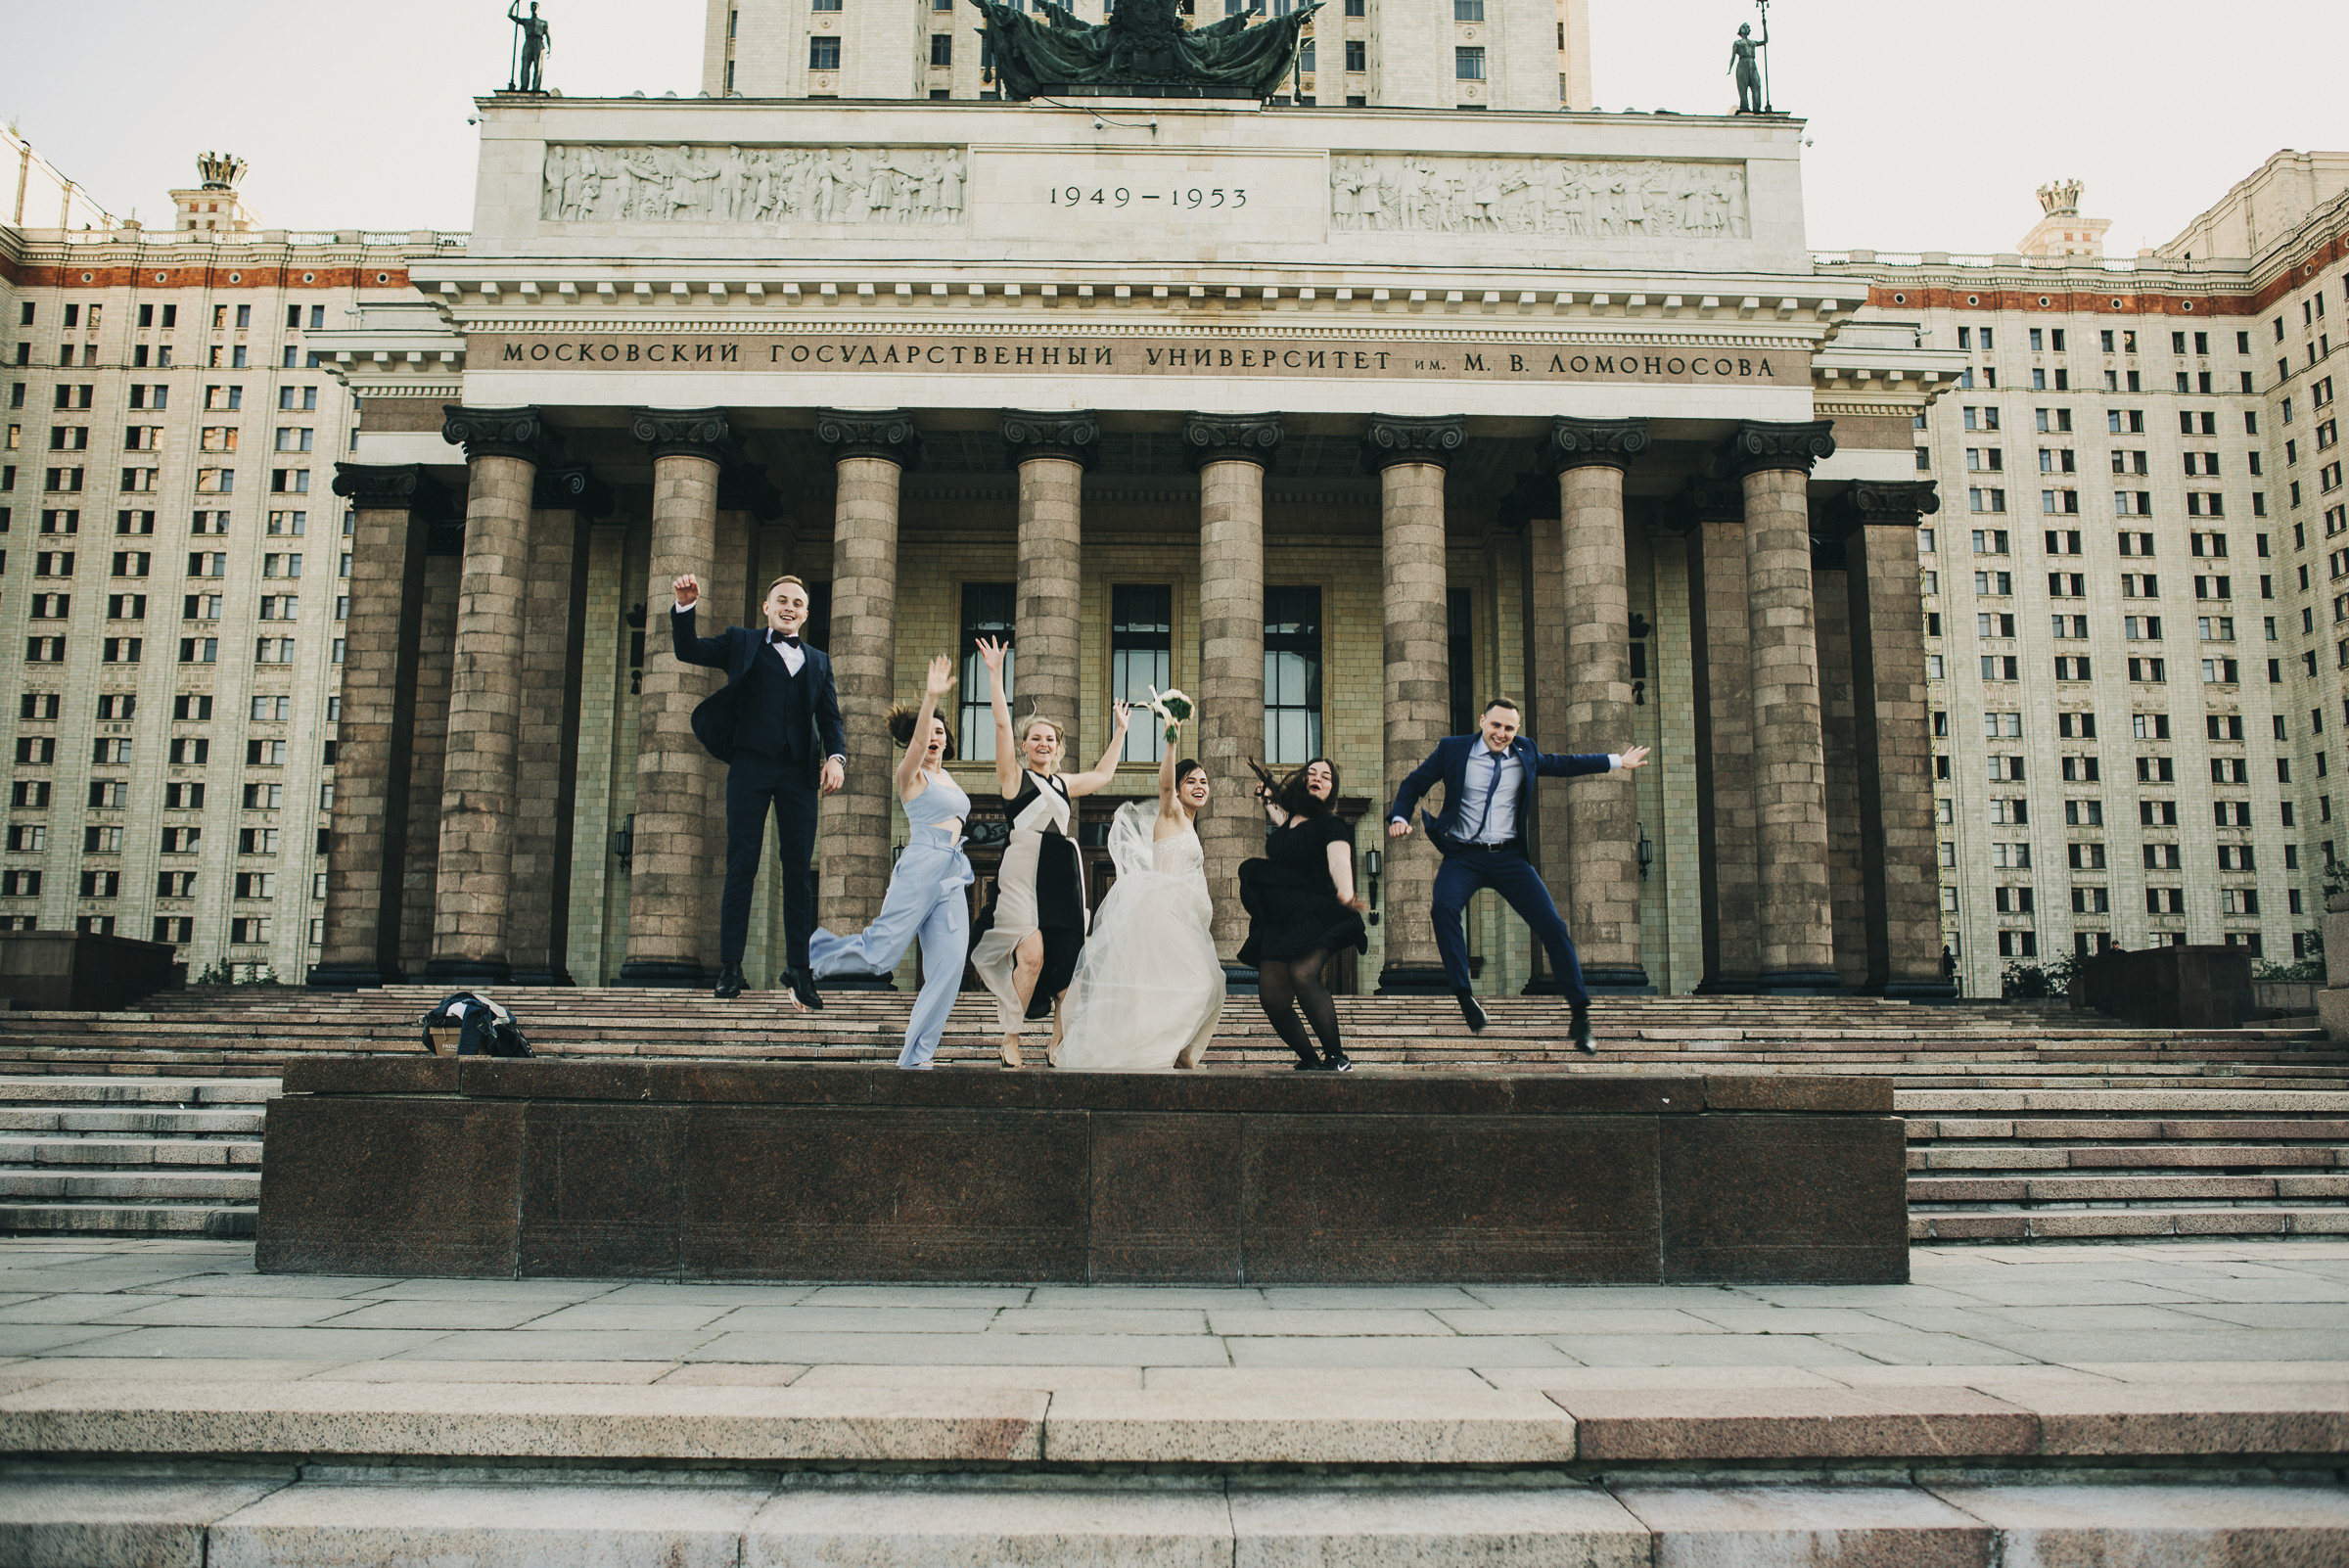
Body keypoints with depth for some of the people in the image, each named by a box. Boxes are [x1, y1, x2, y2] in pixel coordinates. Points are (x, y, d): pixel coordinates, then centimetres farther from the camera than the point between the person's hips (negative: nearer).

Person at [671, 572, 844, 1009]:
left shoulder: (818, 661, 21)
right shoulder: (742, 643, 14)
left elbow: (830, 717, 14)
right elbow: (688, 650, 3)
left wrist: (836, 756, -4)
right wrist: (686, 607, -14)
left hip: (799, 770, 2)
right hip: (751, 763, -2)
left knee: (799, 869, 3)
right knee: (742, 865, -4)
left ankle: (798, 967, 9)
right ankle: (730, 966, 0)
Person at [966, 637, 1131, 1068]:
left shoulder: (1065, 785, 24)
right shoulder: (1014, 776, 9)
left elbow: (1103, 773, 37)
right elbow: (1002, 725, 0)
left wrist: (1120, 729, 40)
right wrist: (995, 674, -5)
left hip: (1063, 874, 6)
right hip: (1024, 871, -5)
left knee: (1066, 958, 0)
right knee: (1032, 955, -18)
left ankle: (1059, 1039, 11)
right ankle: (1011, 1039, -6)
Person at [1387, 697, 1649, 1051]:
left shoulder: (1525, 753, 9)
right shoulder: (1452, 749, 2)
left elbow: (1560, 764, 26)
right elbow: (1414, 784, 10)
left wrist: (1616, 762, 29)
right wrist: (1399, 817, -8)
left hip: (1509, 857, 2)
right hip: (1464, 856, -2)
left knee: (1552, 925, -9)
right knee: (1444, 904, -33)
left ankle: (1579, 1012, 3)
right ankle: (1463, 995, -22)